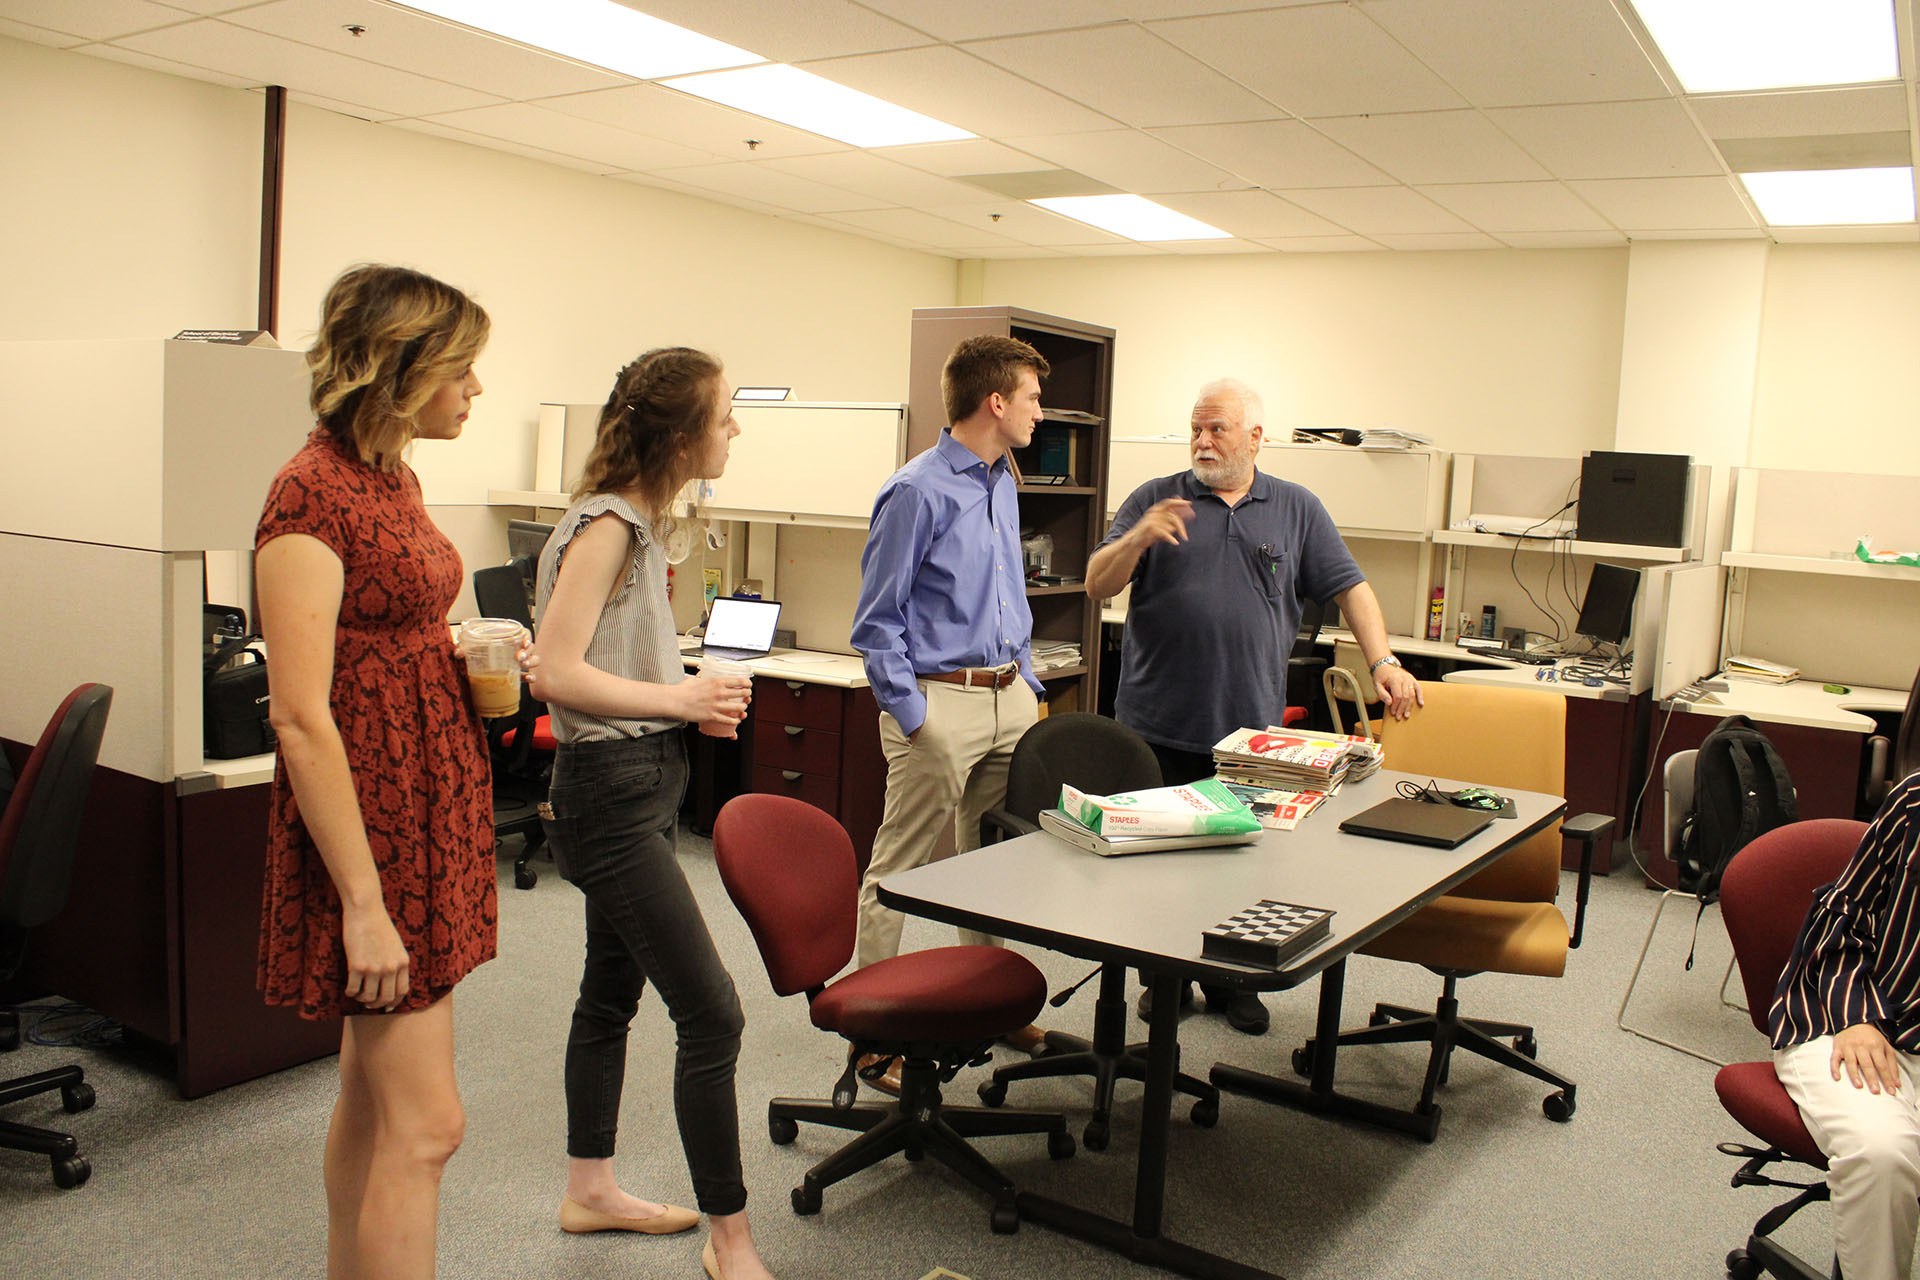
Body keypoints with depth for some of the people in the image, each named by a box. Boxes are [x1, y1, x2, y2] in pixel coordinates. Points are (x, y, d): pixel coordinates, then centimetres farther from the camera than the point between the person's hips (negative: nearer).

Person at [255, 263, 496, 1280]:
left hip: (427, 804, 9)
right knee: (425, 1123, -4)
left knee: (373, 1096, 19)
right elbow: (301, 717, -21)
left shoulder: (394, 477, 11)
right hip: (370, 822, -9)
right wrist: (364, 903, -22)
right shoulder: (313, 493, -17)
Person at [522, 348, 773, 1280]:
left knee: (613, 989, 20)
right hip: (611, 791, -10)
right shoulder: (607, 526, -18)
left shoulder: (637, 521, 11)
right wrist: (680, 699, -17)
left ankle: (590, 1190, 36)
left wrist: (694, 697, 3)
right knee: (710, 1012, -7)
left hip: (640, 787, 10)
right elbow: (555, 672, -23)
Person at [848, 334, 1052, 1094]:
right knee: (897, 870, 0)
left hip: (1008, 697, 8)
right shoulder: (917, 493, -12)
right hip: (939, 699, -8)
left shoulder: (1003, 486, 14)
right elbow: (876, 622, -12)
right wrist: (913, 719, -15)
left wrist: (1028, 683, 18)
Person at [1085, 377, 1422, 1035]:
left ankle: (1232, 981, 25)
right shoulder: (1155, 499, 4)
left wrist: (1382, 662, -6)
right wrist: (1139, 537, -21)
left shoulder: (1297, 509, 10)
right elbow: (1098, 585, -3)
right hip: (1159, 726, -1)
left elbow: (1349, 587, 8)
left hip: (1250, 728, 1)